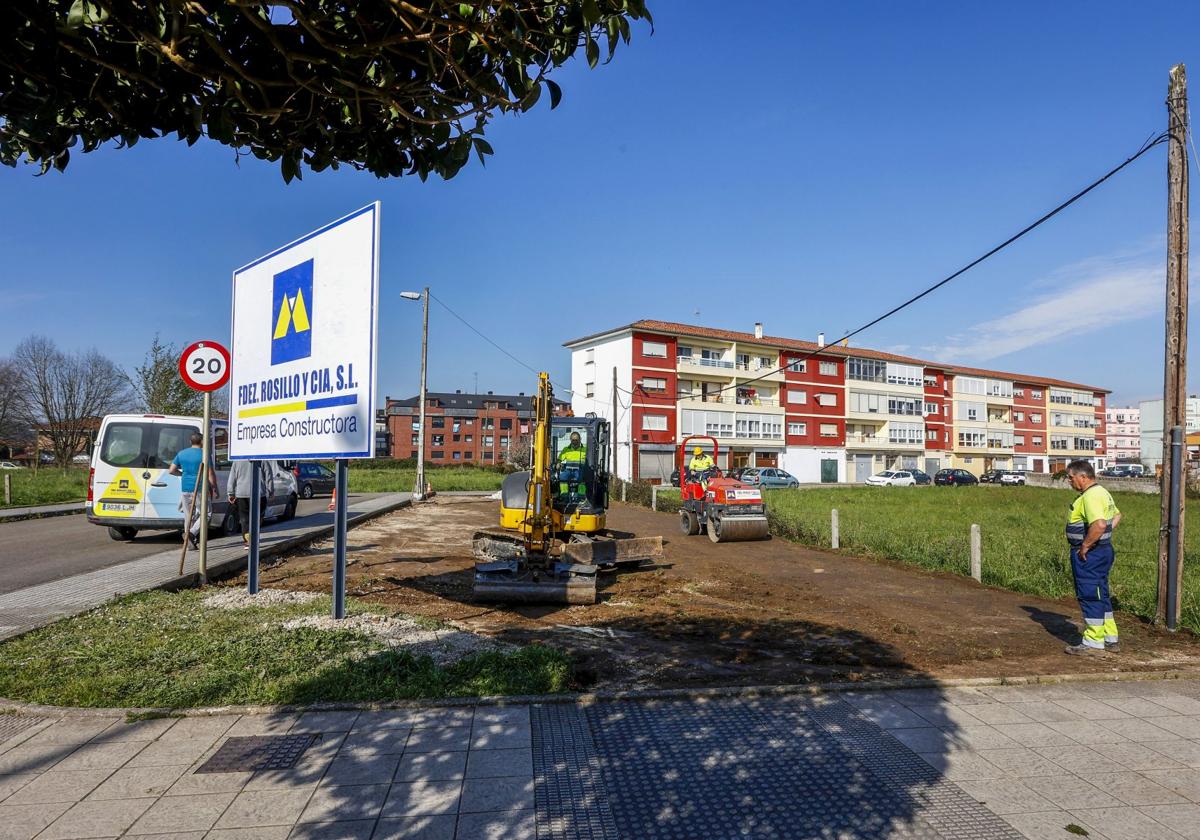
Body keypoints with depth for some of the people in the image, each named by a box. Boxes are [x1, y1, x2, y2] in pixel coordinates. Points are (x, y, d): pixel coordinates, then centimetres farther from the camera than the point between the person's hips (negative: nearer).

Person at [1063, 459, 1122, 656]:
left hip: (1089, 555, -11)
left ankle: (1093, 643, 3)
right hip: (1102, 550, 11)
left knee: (1090, 597, -3)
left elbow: (1099, 524, -34)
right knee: (1100, 595, 17)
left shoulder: (1090, 496, -21)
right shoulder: (1101, 492, 14)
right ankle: (1110, 639, 26)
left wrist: (1085, 546, -24)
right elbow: (1117, 516, 28)